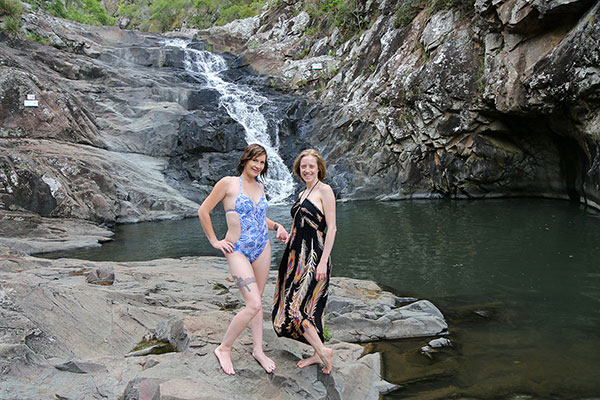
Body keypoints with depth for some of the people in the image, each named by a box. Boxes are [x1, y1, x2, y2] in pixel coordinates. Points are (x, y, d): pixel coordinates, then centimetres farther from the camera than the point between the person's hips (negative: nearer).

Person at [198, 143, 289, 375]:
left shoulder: (260, 187, 11)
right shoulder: (228, 183, -8)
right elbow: (203, 211, -3)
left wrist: (276, 226, 7)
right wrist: (214, 241, -3)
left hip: (262, 248, 6)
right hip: (238, 251, -6)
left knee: (256, 300, 12)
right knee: (253, 304, -13)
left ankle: (258, 349, 26)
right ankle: (224, 349, 6)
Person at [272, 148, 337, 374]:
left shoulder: (324, 190, -7)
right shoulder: (303, 194, 17)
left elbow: (331, 228, -13)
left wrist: (323, 262, -18)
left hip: (314, 255, -9)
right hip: (297, 255, 9)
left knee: (296, 307, -12)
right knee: (306, 306, 11)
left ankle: (322, 350, 0)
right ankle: (319, 353, 22)